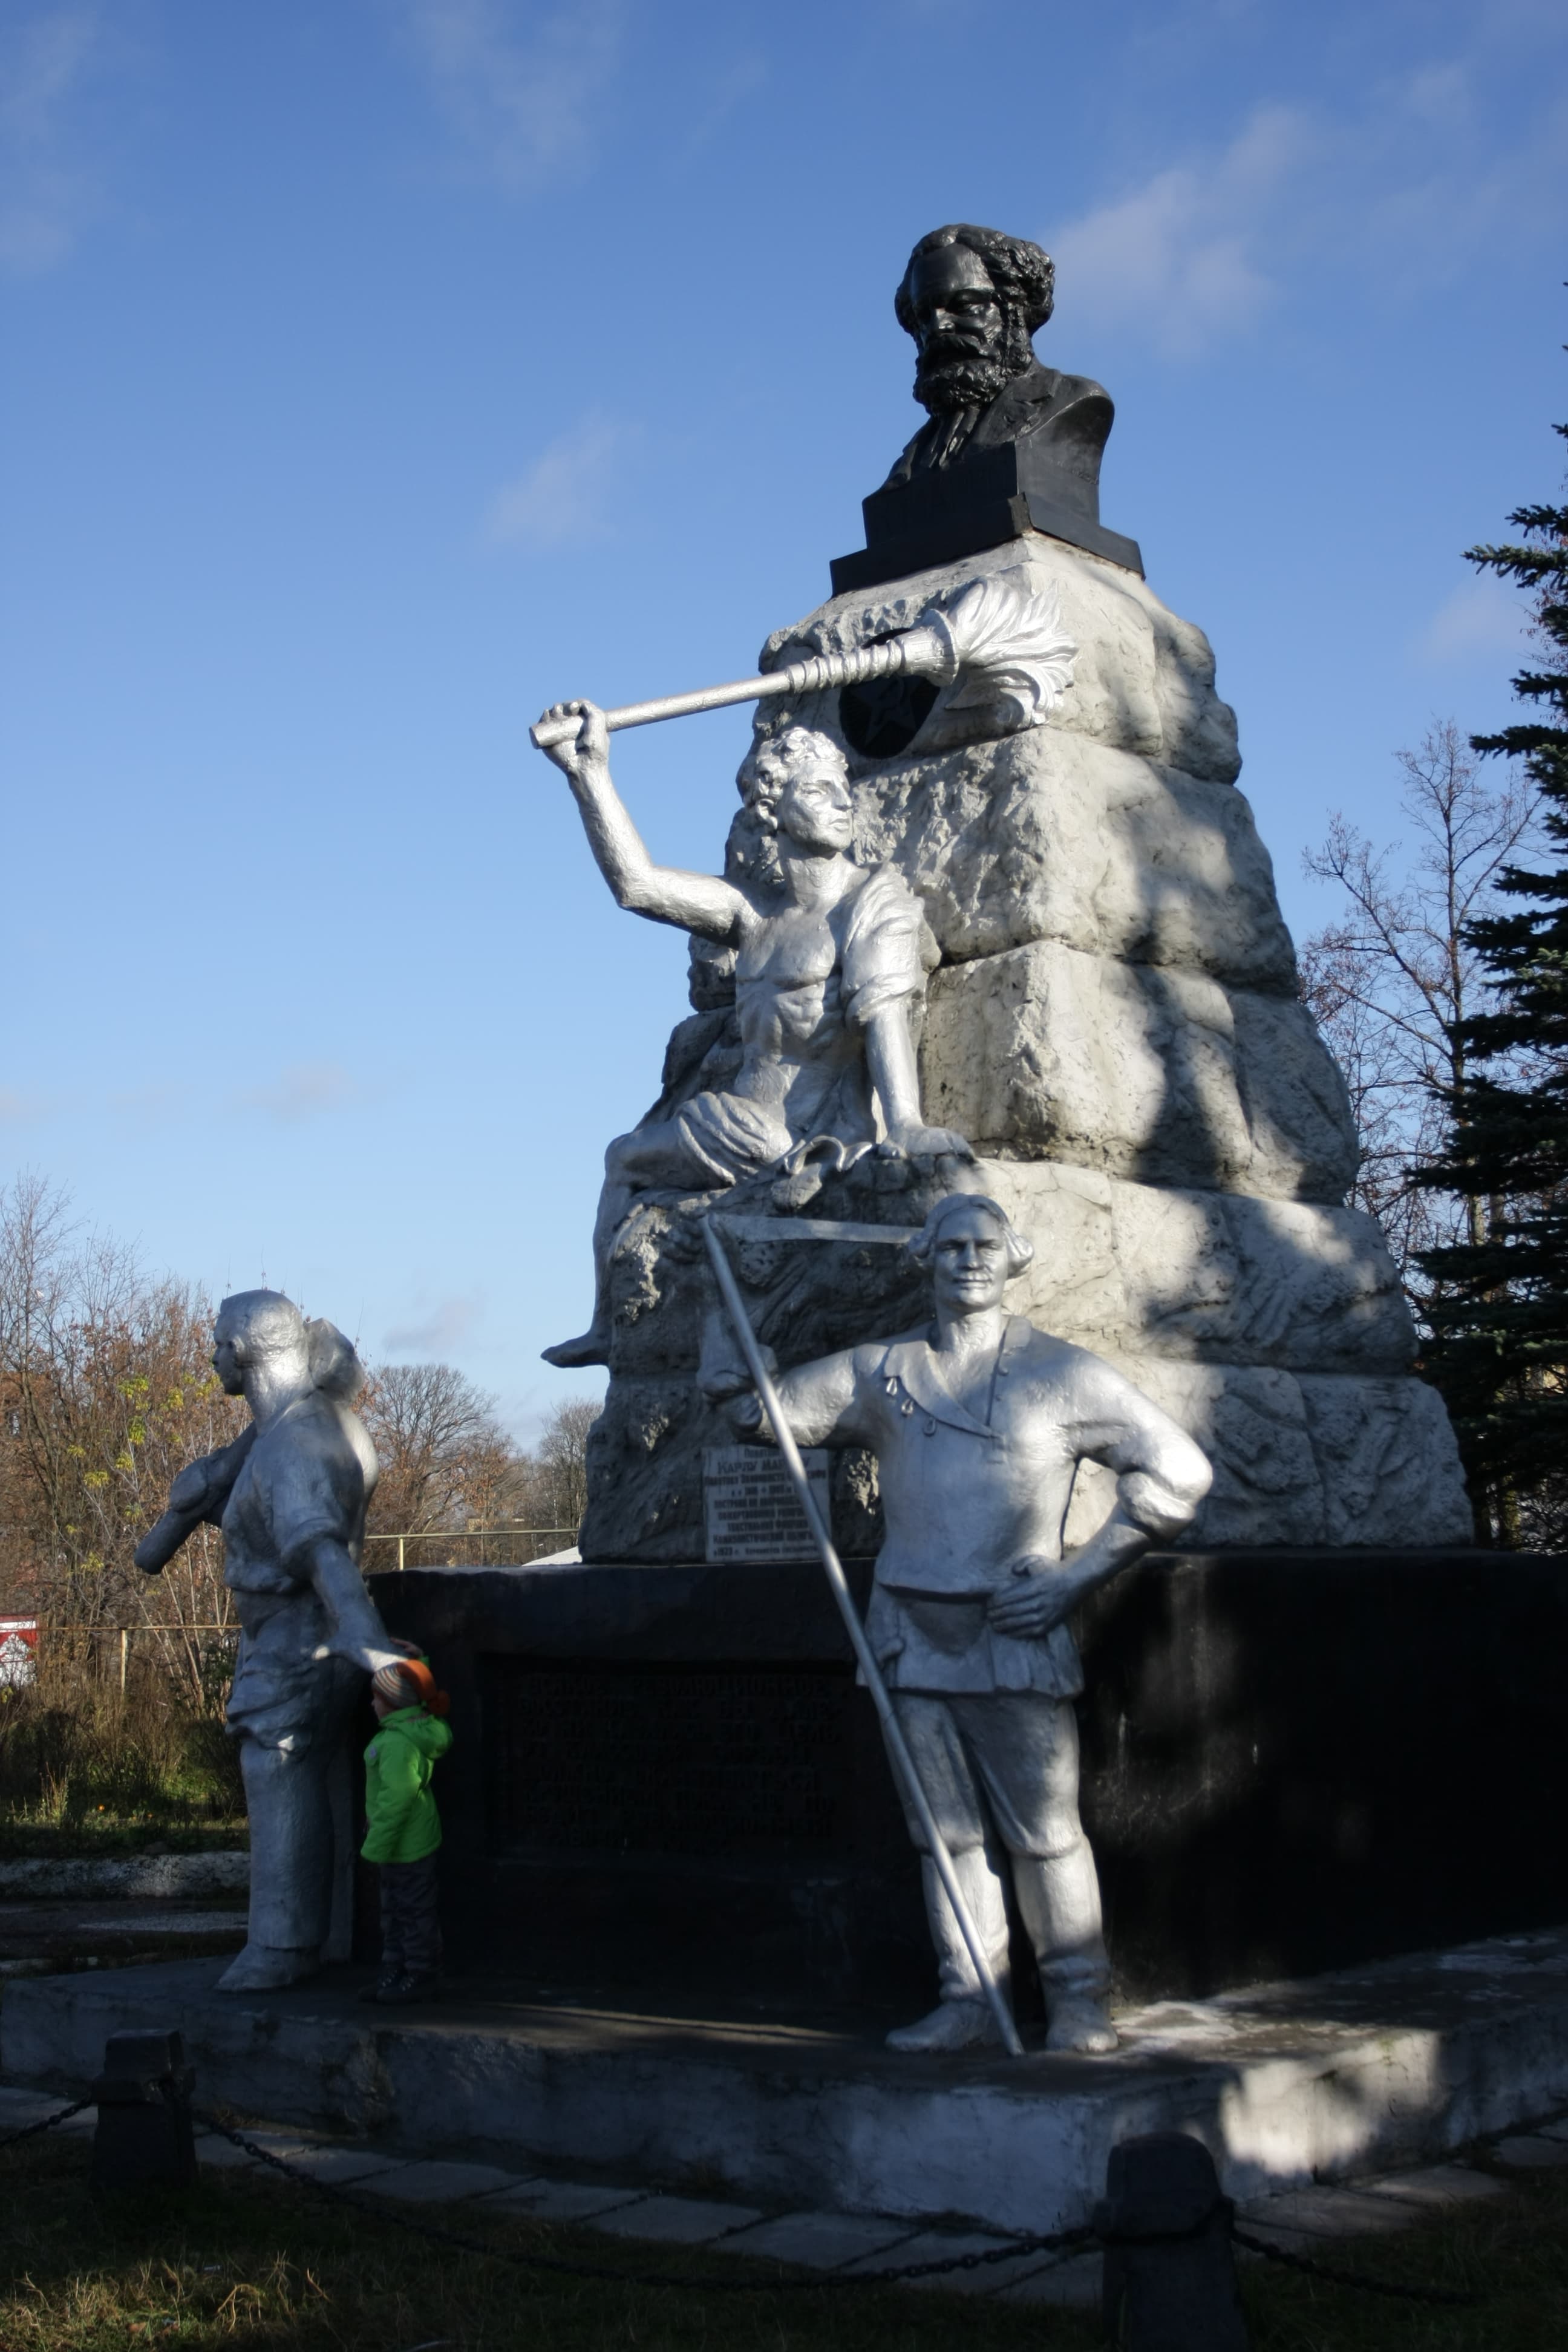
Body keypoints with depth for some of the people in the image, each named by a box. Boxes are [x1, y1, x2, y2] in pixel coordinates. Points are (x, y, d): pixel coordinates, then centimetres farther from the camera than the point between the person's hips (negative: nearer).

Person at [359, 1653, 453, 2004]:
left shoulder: (399, 1743, -26)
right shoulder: (420, 1729, 3)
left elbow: (396, 1799, -27)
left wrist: (375, 1847, -21)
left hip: (406, 1845, -10)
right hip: (406, 1842, 10)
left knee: (413, 1911, 2)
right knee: (394, 1911, 17)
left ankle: (421, 1976, 12)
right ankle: (394, 1974, 26)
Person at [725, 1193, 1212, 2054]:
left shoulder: (1061, 1374, 2)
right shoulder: (879, 1371, 11)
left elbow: (1178, 1472, 3)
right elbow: (767, 1410, 21)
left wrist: (1076, 1575, -3)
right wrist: (741, 1388, -3)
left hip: (1016, 1637, -3)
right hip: (912, 1634, 3)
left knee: (1044, 1830, -3)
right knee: (947, 1831, 7)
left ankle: (1079, 2000, 9)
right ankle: (968, 1999, 15)